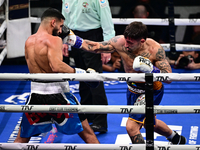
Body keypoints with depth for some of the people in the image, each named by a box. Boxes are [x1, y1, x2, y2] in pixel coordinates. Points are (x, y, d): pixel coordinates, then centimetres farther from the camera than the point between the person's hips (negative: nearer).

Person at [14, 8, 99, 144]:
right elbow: (56, 66, -29)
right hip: (57, 93, -5)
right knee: (88, 135, 9)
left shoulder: (28, 42, 8)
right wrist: (80, 72, -25)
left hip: (36, 94, 5)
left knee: (21, 140, 19)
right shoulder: (54, 40, -13)